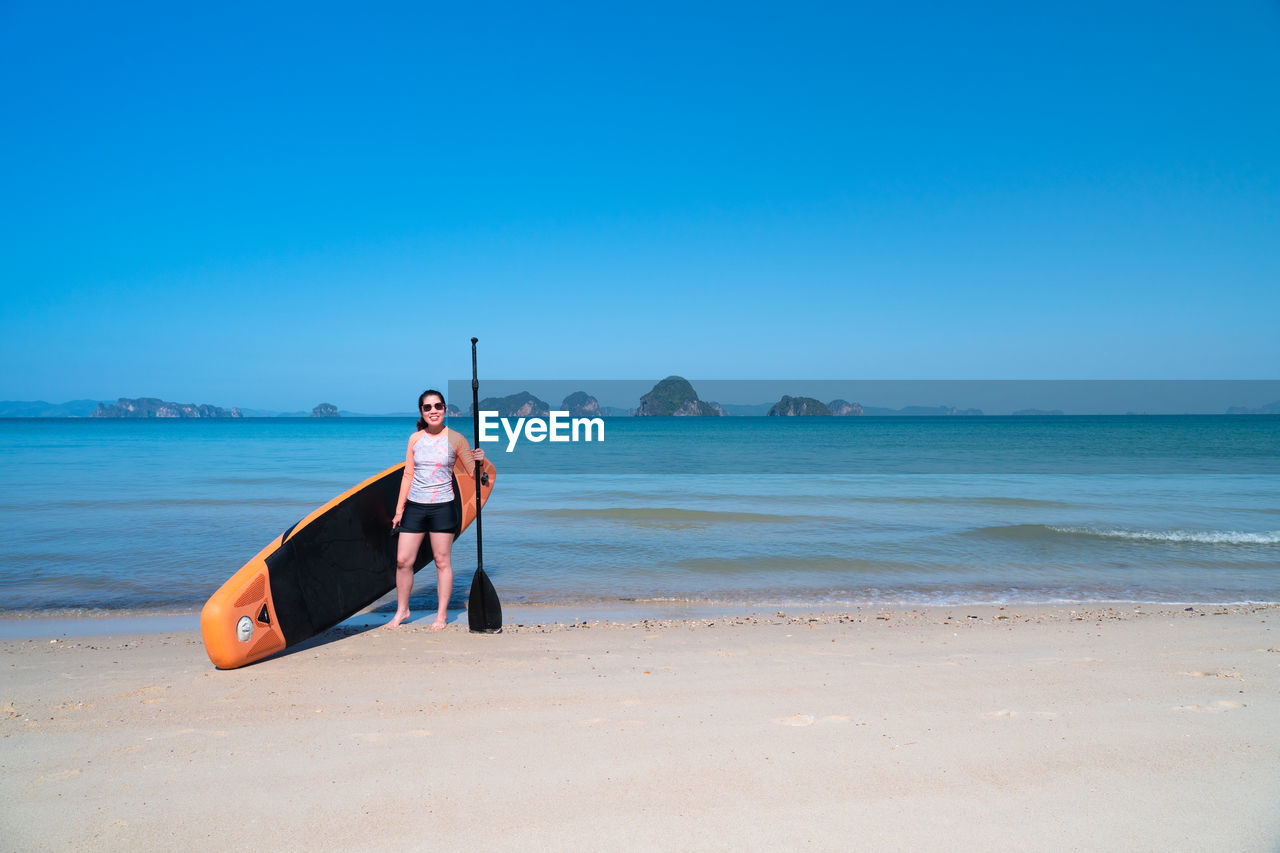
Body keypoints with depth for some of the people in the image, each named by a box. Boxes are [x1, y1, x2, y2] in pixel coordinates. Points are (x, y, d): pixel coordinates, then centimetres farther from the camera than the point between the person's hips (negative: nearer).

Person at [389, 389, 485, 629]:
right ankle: (402, 610, 22)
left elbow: (474, 472, 2)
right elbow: (408, 475, 11)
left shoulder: (455, 439, -2)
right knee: (403, 560, 3)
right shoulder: (415, 439, 7)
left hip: (442, 507, -3)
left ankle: (442, 615, 14)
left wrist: (479, 460, -20)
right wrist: (399, 508, 9)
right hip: (414, 506, 3)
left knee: (442, 561, 2)